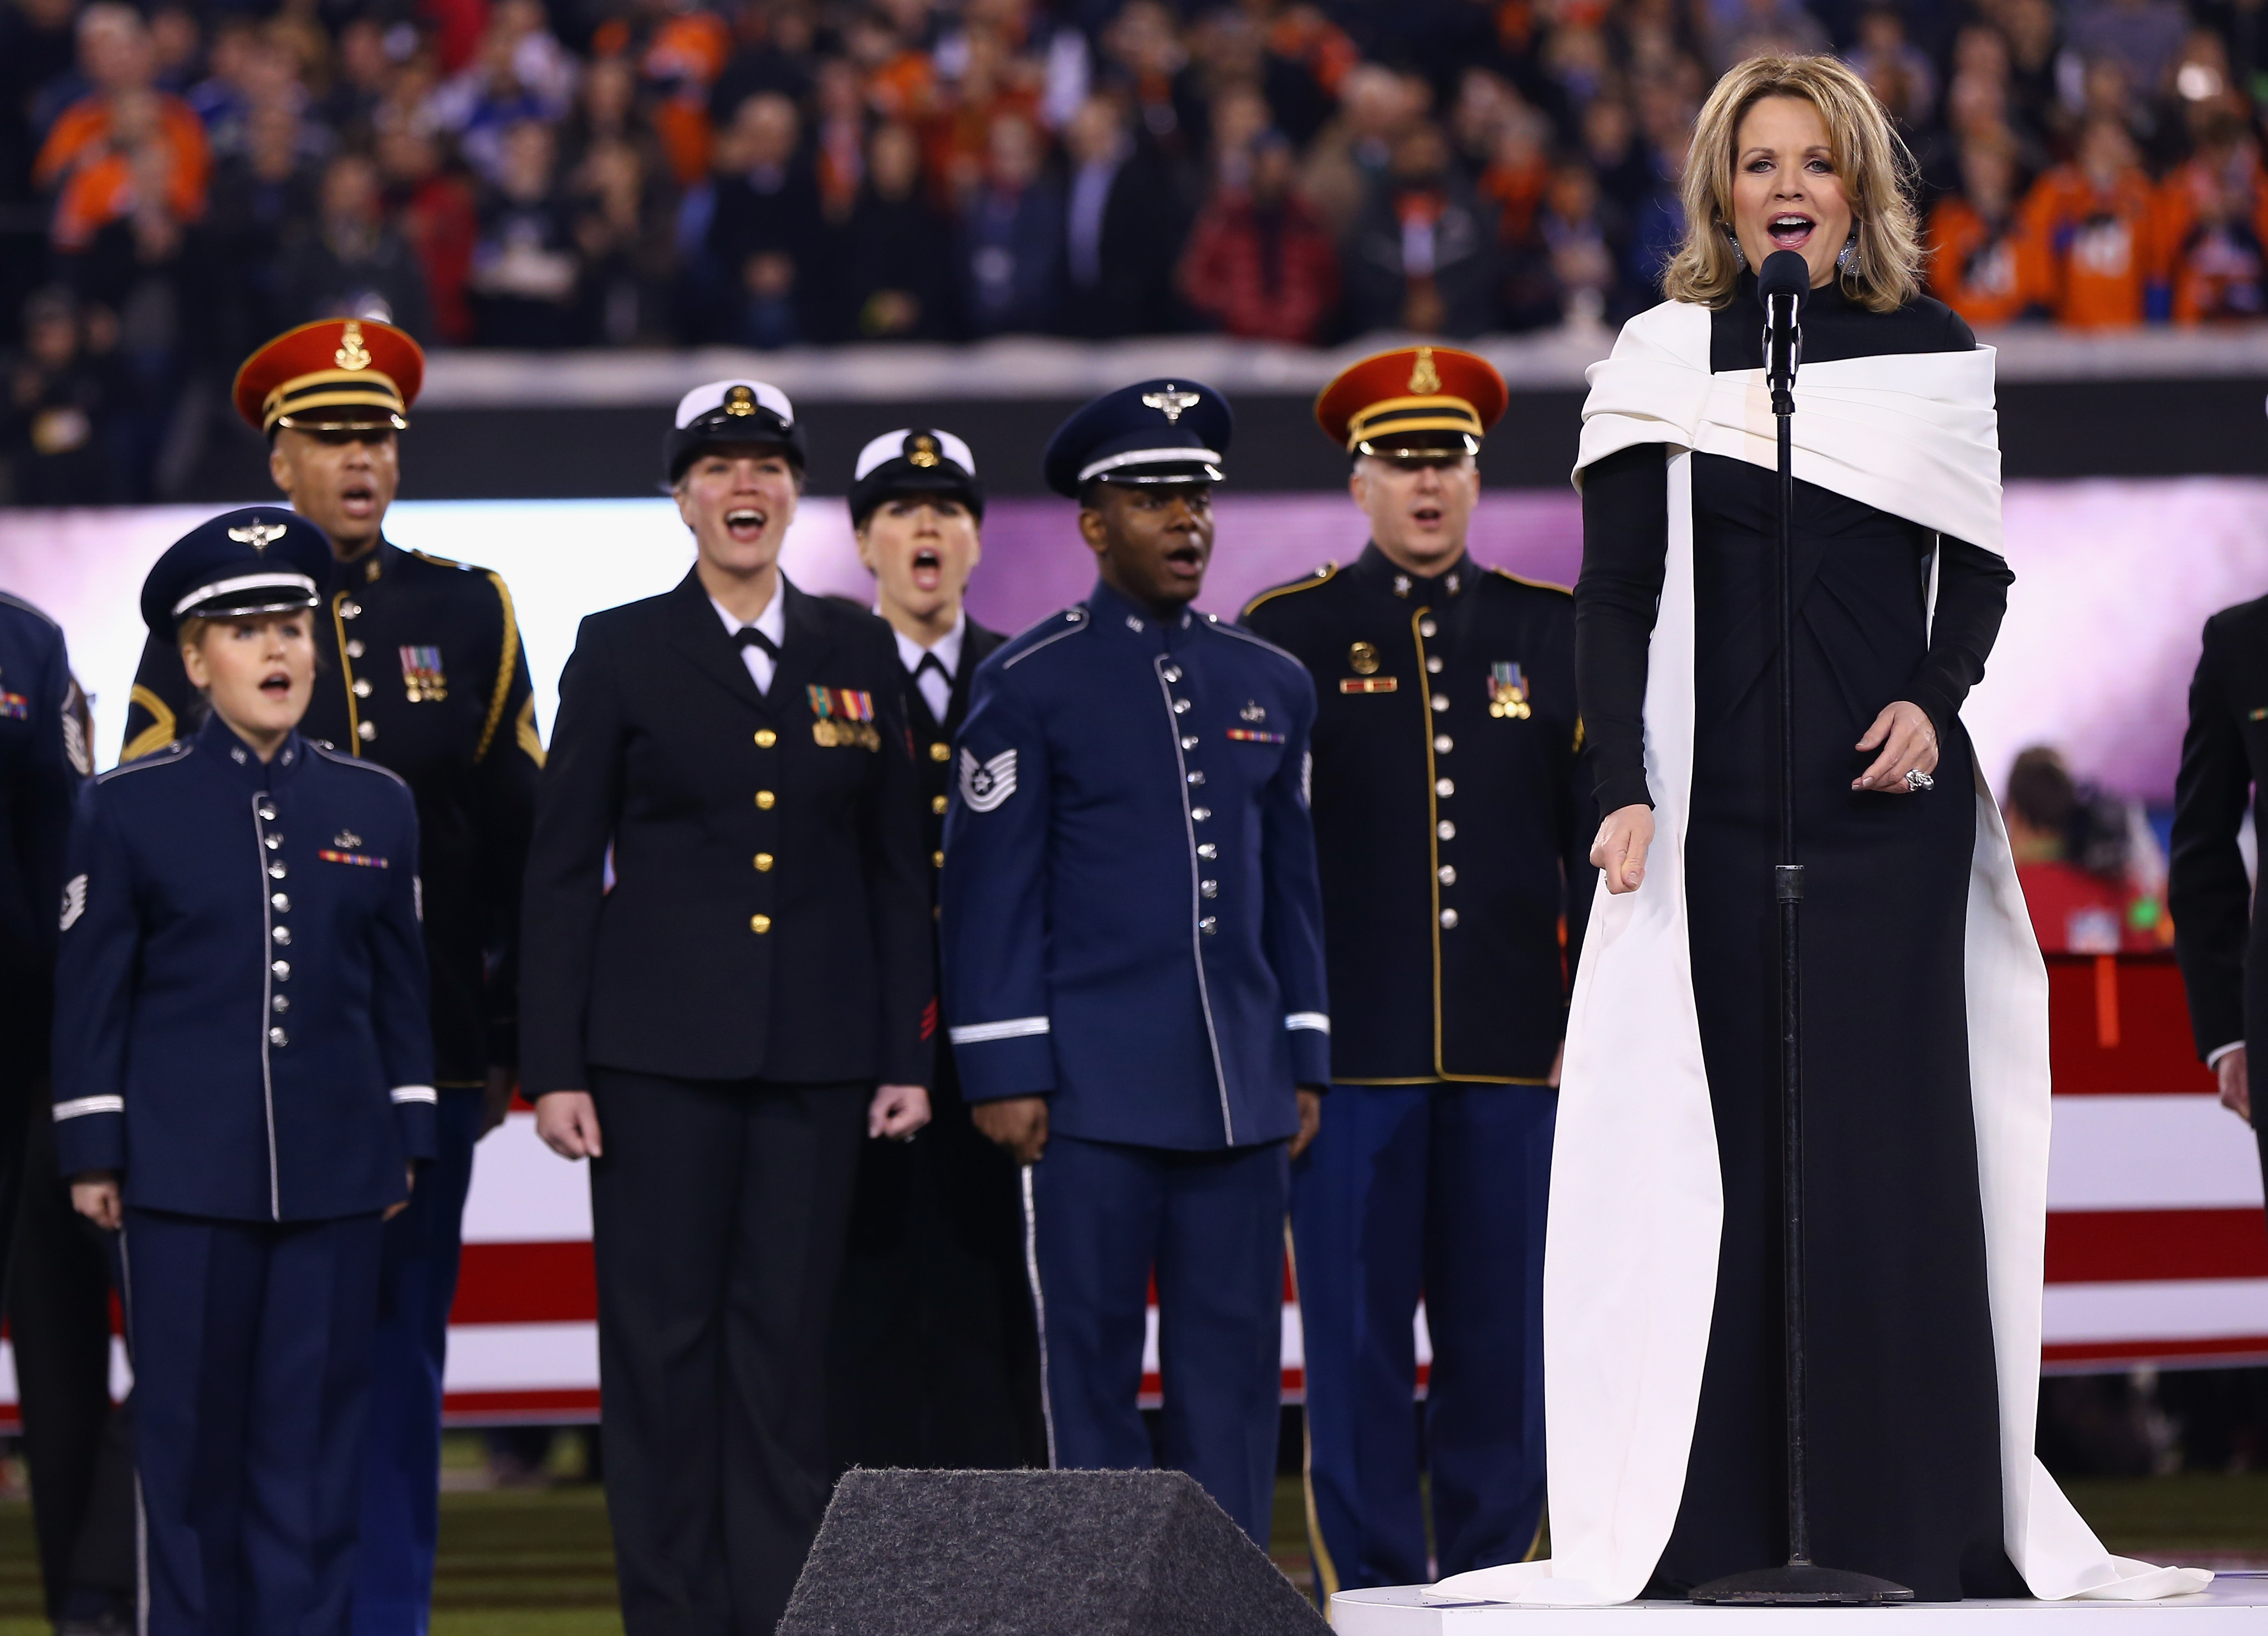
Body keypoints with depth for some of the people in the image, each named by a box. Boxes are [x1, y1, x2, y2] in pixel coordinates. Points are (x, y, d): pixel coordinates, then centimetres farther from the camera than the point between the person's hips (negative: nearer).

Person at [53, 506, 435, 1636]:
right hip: (184, 1173, -2)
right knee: (191, 1429, 2)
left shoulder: (376, 807, 8)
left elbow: (400, 987, 12)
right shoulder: (127, 811, 1)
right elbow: (92, 992, 2)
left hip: (335, 1178, 2)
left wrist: (405, 1144, 9)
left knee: (315, 1428, 3)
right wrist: (92, 1154, -2)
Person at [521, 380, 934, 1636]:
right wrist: (554, 1067, -4)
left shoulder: (856, 654, 10)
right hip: (658, 1052, -2)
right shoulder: (621, 651, 3)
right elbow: (562, 869, 2)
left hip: (814, 1057, 2)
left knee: (788, 1331, 2)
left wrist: (906, 1055, 5)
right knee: (662, 1333, -2)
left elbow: (897, 867, 11)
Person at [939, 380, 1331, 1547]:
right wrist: (1004, 1074, -9)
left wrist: (1304, 1062, 12)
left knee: (1234, 1357, 5)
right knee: (1092, 1360, -1)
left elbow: (1291, 885, 17)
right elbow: (988, 891, -4)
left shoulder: (1271, 686, 13)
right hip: (1095, 1087, -4)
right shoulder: (1030, 684, -2)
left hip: (1240, 1087, 4)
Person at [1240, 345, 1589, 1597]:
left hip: (1514, 1057, 2)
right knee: (1356, 1341, -1)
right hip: (1350, 1056, -2)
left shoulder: (1553, 633, 10)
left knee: (1504, 1339, 3)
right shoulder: (1289, 634, 4)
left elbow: (1598, 839, 9)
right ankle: (1370, 1597, 4)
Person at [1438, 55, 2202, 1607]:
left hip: (1890, 790, 1)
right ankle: (1722, 1521, -1)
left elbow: (1975, 569, 13)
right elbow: (1614, 596, 1)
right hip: (1718, 805, -1)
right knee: (1728, 1140, -3)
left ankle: (1904, 1517, 0)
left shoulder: (1934, 356, 9)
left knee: (1892, 1138, -2)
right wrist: (1625, 787, -10)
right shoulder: (1665, 359, 5)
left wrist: (1935, 698, -6)